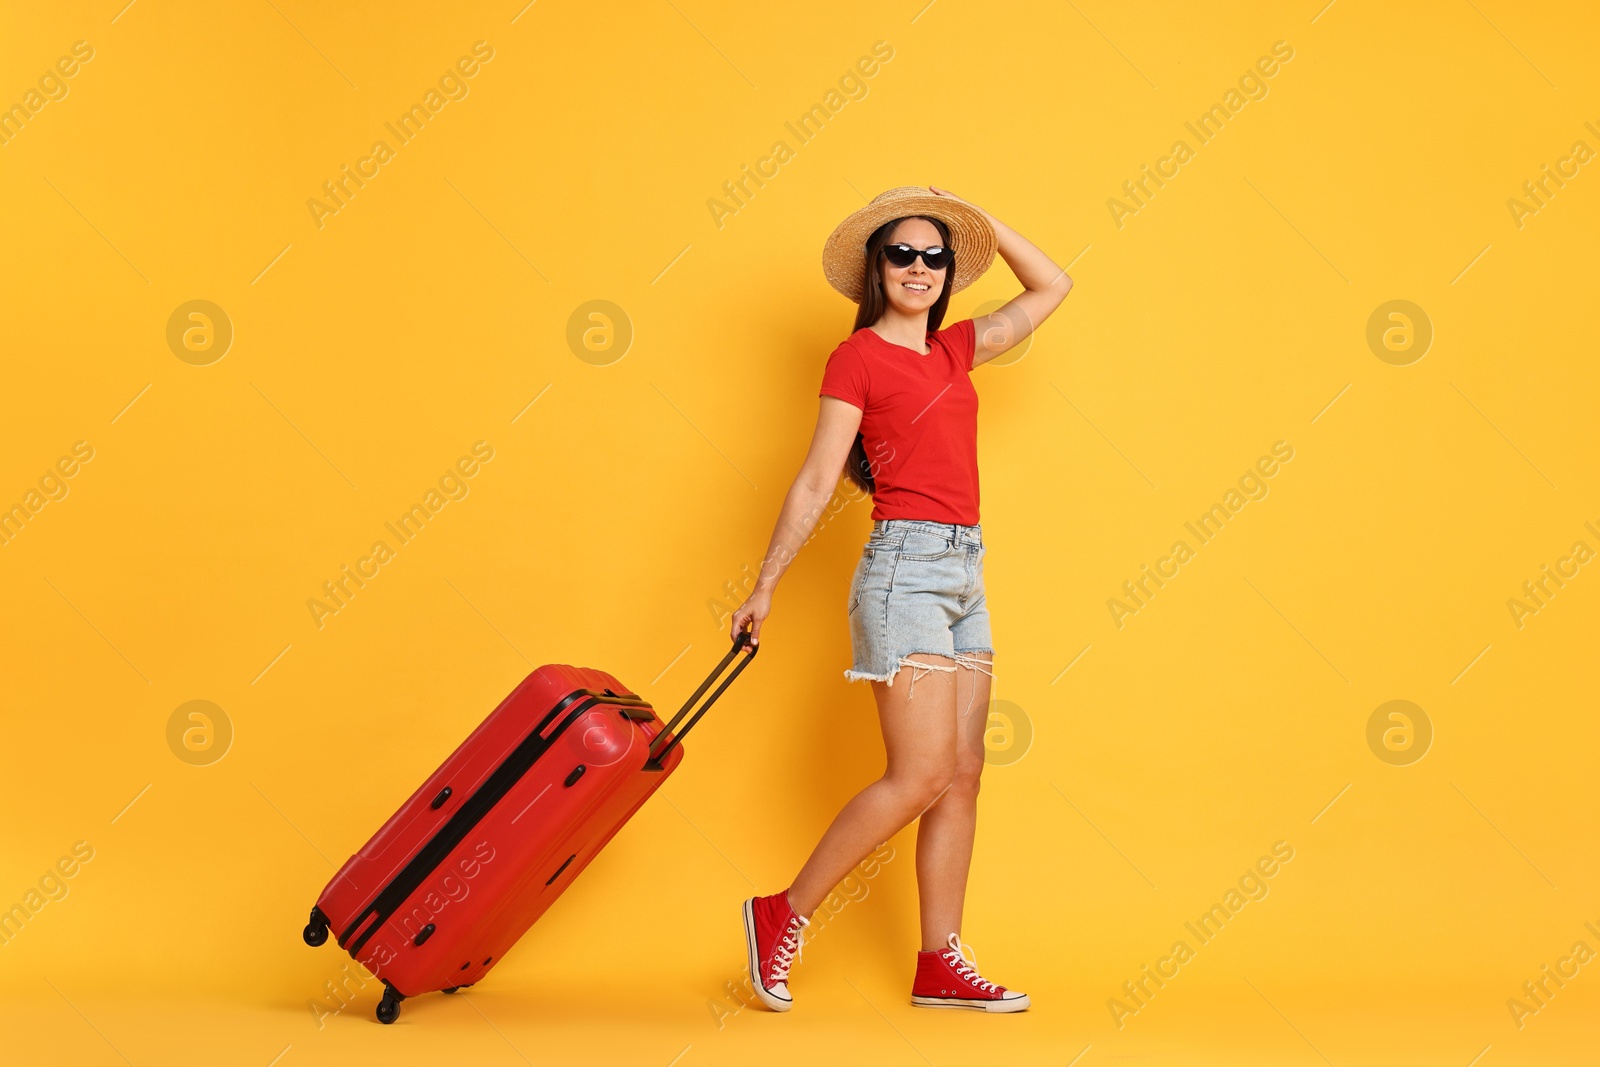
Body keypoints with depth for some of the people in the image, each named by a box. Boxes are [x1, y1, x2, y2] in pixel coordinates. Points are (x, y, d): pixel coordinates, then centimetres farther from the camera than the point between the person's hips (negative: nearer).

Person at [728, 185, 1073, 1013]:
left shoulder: (954, 349, 16)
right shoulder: (858, 357, -3)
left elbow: (1051, 287, 25)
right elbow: (815, 480, -4)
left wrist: (981, 220, 17)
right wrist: (763, 588, -5)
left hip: (965, 573, 7)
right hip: (906, 564, -7)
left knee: (964, 775, 5)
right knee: (921, 775, -11)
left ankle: (939, 964, 11)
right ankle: (783, 915, 3)